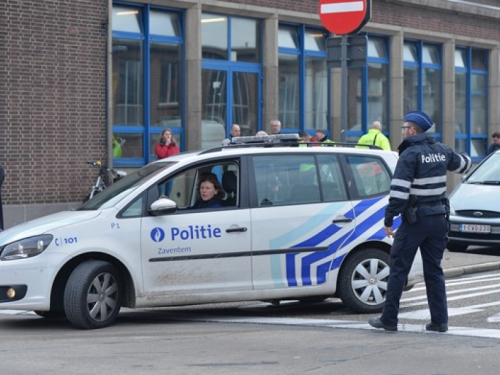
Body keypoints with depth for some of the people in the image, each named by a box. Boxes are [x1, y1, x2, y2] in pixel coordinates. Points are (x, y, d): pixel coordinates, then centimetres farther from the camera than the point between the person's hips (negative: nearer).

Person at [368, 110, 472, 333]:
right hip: (439, 218, 6)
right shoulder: (442, 151, 8)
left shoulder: (410, 154, -12)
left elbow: (399, 190, -19)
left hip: (416, 220, -6)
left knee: (398, 269, 1)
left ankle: (389, 319, 2)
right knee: (434, 270, 11)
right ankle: (439, 321, 9)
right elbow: (463, 164, 26)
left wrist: (389, 219, -16)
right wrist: (465, 158, 50)